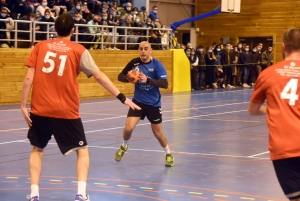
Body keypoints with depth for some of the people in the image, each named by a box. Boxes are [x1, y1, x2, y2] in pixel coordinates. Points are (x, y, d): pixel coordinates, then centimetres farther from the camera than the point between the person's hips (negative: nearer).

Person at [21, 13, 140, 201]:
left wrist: (24, 105, 5)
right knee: (82, 151, 13)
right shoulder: (78, 50, 0)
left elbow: (29, 78, 0)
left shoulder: (40, 46, 5)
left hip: (40, 109, 2)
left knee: (37, 149, 21)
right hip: (66, 111, -2)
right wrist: (122, 97, 2)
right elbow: (99, 76, -2)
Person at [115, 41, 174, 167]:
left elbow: (165, 84, -23)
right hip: (138, 101, 2)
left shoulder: (157, 65, -15)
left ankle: (168, 154, 34)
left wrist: (148, 80, -36)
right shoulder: (134, 63, -7)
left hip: (153, 103, -2)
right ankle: (124, 146, 21)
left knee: (157, 133, 8)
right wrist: (129, 78, -20)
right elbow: (120, 76, 3)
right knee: (128, 128, -11)